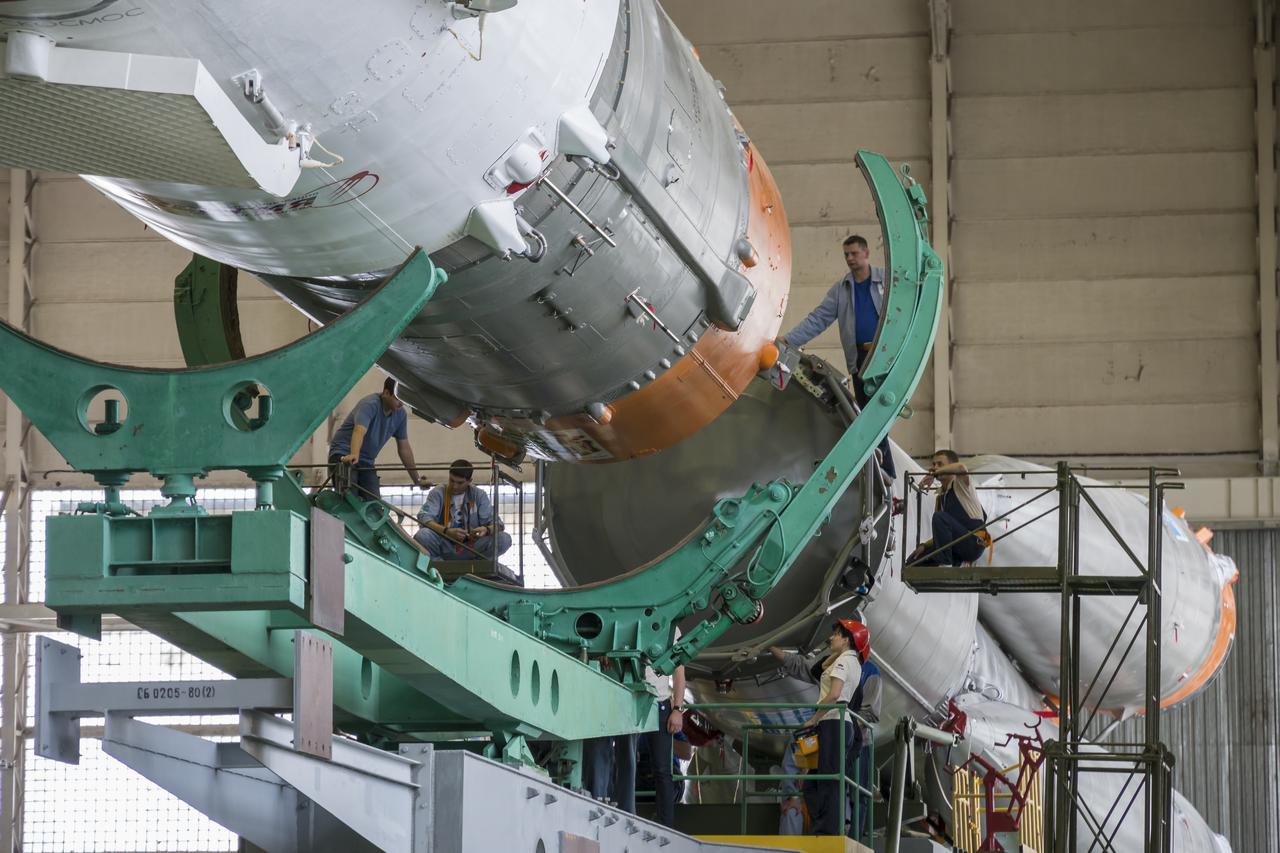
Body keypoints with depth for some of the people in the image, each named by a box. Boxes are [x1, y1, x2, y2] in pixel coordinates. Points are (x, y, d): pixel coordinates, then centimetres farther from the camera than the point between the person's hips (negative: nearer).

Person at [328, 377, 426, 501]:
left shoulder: (400, 414, 1)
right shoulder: (370, 405, -22)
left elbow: (404, 448, 11)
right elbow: (359, 431, -41)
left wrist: (417, 480, 11)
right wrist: (354, 456, -60)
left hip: (367, 462, 7)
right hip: (343, 456, -7)